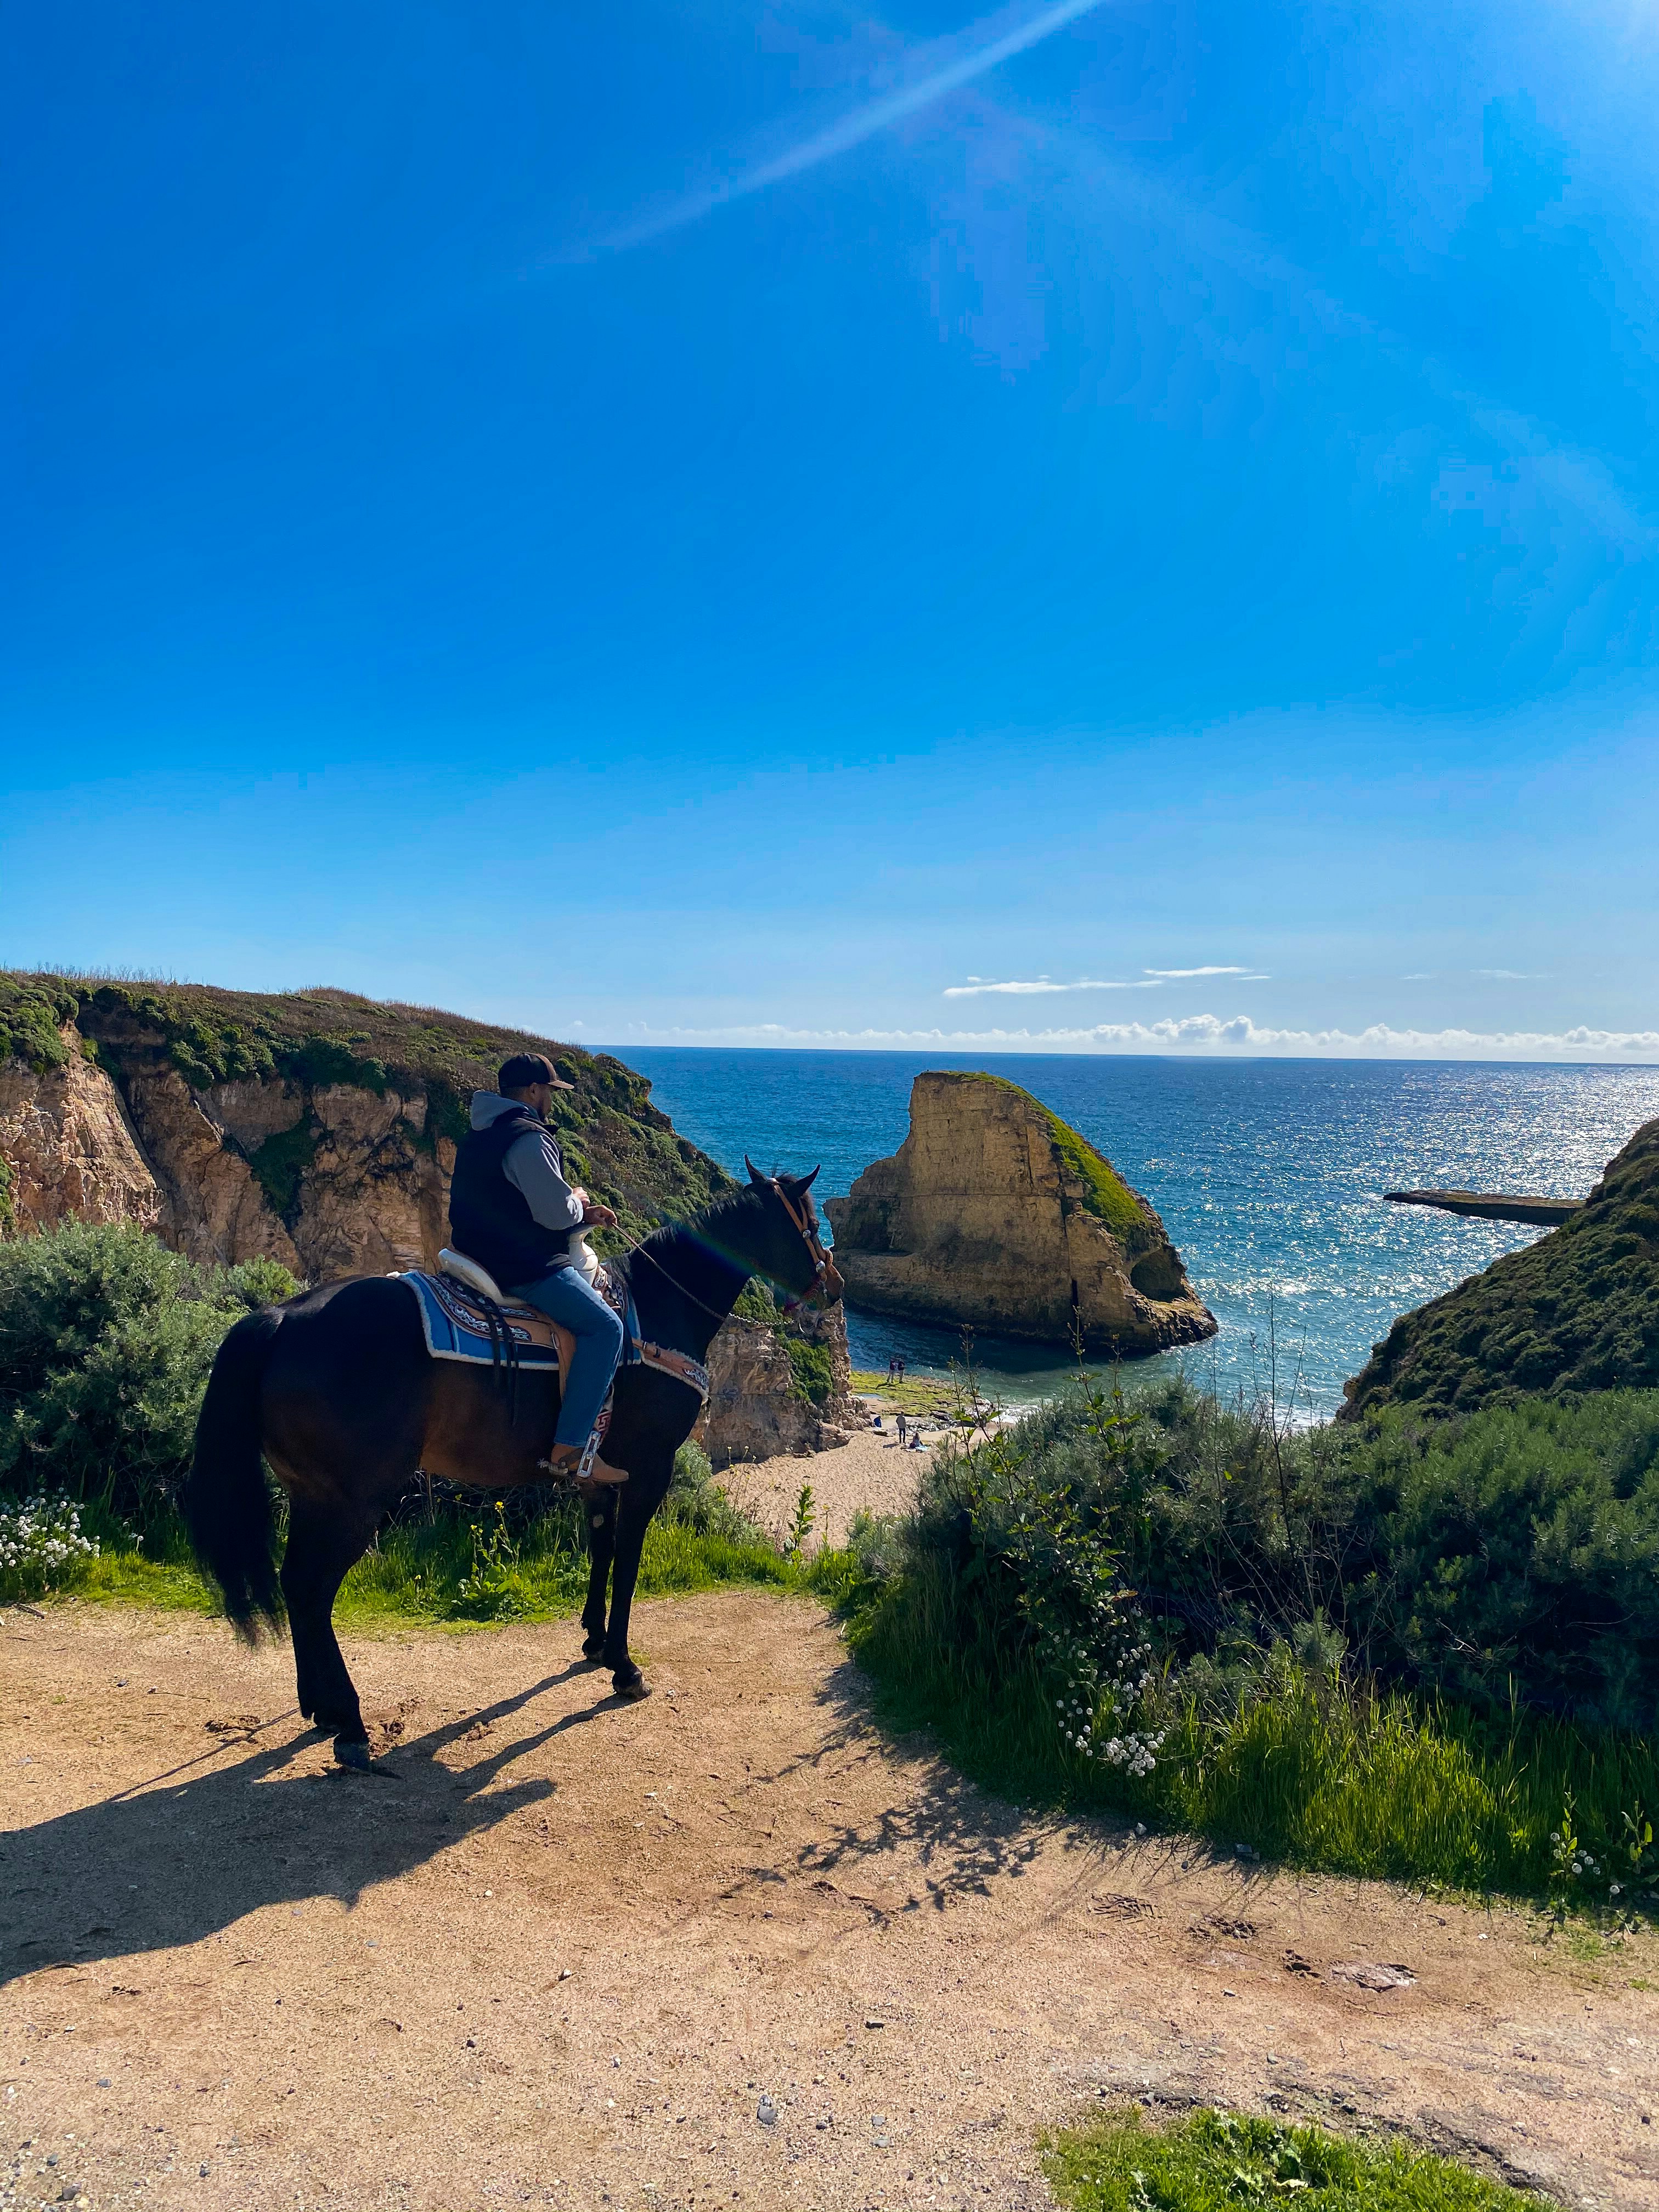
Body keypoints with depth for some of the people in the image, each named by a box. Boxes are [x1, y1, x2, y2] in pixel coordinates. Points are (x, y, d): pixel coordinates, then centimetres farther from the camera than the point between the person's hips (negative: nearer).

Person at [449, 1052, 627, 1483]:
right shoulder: (530, 1139, -17)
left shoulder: (481, 1136, 17)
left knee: (593, 1300, 27)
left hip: (486, 1260, 11)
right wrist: (579, 1202, 2)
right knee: (604, 1327, -15)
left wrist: (583, 1217, 15)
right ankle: (569, 1449, -20)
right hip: (526, 1269, -11)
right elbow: (557, 1213, -21)